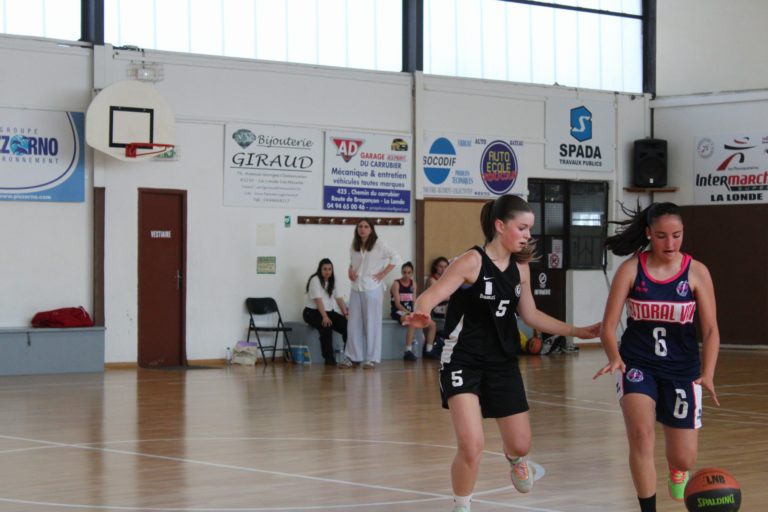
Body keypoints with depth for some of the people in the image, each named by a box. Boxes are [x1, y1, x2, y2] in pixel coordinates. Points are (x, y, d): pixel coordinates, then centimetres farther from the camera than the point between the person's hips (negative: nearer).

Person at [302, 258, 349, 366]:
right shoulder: (315, 280, -12)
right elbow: (318, 300, -24)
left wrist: (346, 314, -6)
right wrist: (324, 317, -35)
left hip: (328, 312, 6)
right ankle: (328, 357, -30)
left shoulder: (332, 281, 10)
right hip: (312, 312, -6)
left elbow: (339, 299, 6)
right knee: (326, 325, -37)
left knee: (347, 324, -19)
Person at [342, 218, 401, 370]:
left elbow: (396, 257, -7)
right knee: (354, 324, 5)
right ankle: (352, 357, 12)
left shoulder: (378, 245, -5)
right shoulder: (354, 247, 11)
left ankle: (371, 358, 4)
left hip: (372, 289, -5)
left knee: (372, 324, -2)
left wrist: (383, 274, -9)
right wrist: (350, 270, 6)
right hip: (356, 289, 5)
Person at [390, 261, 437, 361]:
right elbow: (397, 304, -13)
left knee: (432, 324, -4)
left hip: (410, 312, 7)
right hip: (399, 312, -7)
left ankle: (429, 351, 5)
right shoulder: (396, 284, -6)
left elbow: (414, 302, 9)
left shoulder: (413, 284, 12)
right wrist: (408, 313, -24)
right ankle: (408, 352, -35)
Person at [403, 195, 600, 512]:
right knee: (471, 445, -19)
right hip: (463, 362, -6)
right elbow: (429, 297, -27)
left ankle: (514, 460, 51)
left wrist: (577, 332, 12)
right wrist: (420, 315, -51)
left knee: (521, 444, 12)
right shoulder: (472, 262, -17)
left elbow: (530, 314, 14)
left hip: (503, 364, 6)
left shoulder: (520, 268, 2)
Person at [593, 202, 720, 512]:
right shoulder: (631, 269, -8)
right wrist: (615, 358, -27)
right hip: (637, 364, -1)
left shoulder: (696, 272, -6)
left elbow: (710, 330, -6)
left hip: (682, 368, 1)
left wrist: (708, 374, -21)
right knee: (641, 433, -27)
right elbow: (609, 325, -8)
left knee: (684, 460, 5)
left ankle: (676, 470, 45)